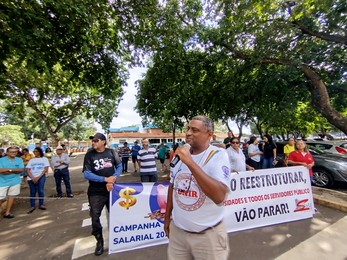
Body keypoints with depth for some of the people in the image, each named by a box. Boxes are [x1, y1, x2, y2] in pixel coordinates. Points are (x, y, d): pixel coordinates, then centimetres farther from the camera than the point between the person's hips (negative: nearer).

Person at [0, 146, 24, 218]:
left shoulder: (19, 160, 2)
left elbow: (21, 170, -7)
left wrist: (10, 170, -17)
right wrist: (15, 170, -15)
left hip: (15, 182, 3)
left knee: (11, 197, 9)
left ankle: (7, 212, 21)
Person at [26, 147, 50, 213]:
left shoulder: (44, 159, 8)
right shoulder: (31, 160, 16)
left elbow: (46, 169, -1)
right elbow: (28, 170, 6)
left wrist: (38, 177, -12)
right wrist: (33, 178, -10)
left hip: (41, 176, -3)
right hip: (31, 178, 3)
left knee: (40, 190, -15)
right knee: (32, 192, 2)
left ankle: (41, 204, -5)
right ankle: (32, 206, 12)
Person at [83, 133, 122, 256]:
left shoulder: (111, 152, -4)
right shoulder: (89, 155, -8)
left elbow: (119, 166, 1)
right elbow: (86, 174, -14)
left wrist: (113, 178, -16)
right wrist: (105, 179, -22)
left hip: (111, 189, 2)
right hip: (95, 192, -1)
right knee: (95, 217, 8)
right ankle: (99, 242, 33)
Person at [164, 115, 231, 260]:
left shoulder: (218, 155, -18)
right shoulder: (180, 153, 1)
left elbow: (219, 197, -32)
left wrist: (190, 162, -35)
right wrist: (167, 218, 15)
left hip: (207, 235, -4)